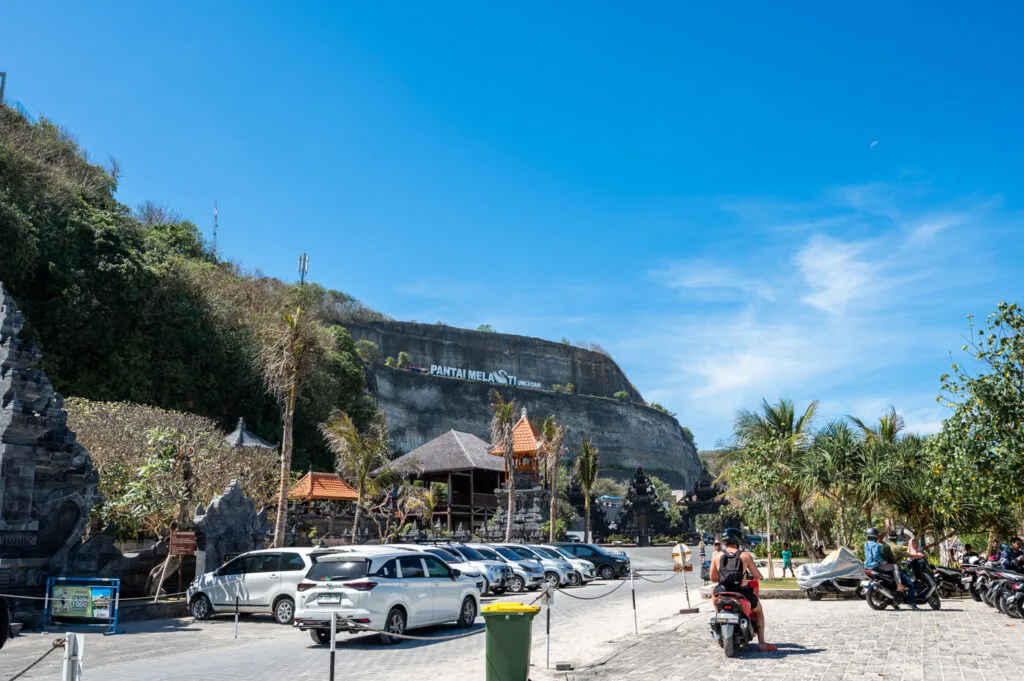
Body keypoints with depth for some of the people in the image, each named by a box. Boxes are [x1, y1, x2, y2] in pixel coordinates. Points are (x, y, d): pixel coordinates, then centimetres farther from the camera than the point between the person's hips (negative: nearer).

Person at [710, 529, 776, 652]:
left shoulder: (716, 556, -1)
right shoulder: (745, 555, -6)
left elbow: (712, 578, 3)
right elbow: (756, 575, -2)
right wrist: (760, 576, 22)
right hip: (742, 593, -2)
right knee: (758, 610, 27)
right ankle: (761, 643, 23)